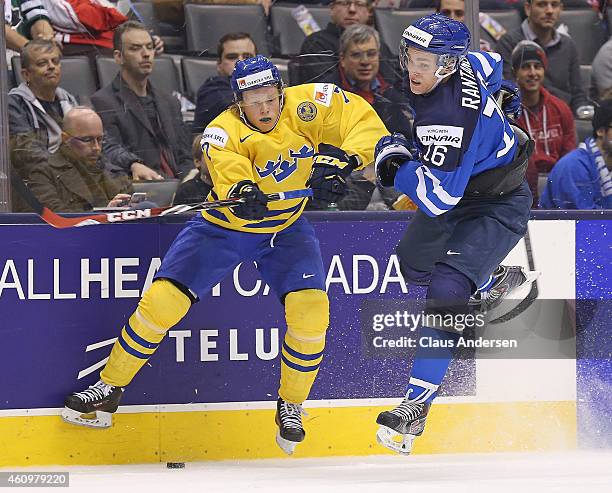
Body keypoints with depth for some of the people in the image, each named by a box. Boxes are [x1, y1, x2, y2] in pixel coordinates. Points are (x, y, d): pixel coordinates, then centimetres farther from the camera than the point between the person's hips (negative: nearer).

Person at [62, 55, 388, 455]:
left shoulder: (305, 106, -20)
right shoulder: (222, 134, -25)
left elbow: (366, 122, -22)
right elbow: (230, 176, -41)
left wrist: (342, 160, -39)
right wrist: (241, 194, -64)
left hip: (284, 229, 1)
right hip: (224, 227, -1)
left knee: (310, 307, -20)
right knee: (162, 299, -11)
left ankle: (291, 405, 3)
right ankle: (110, 387, 7)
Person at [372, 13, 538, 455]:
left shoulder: (455, 114, -38)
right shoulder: (463, 64, -12)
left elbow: (439, 197, -40)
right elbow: (490, 64, 13)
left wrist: (394, 162, -26)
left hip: (499, 207, -10)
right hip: (459, 191, 10)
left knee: (447, 289, -26)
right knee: (415, 265, 22)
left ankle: (417, 407, -27)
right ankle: (496, 282, 49)